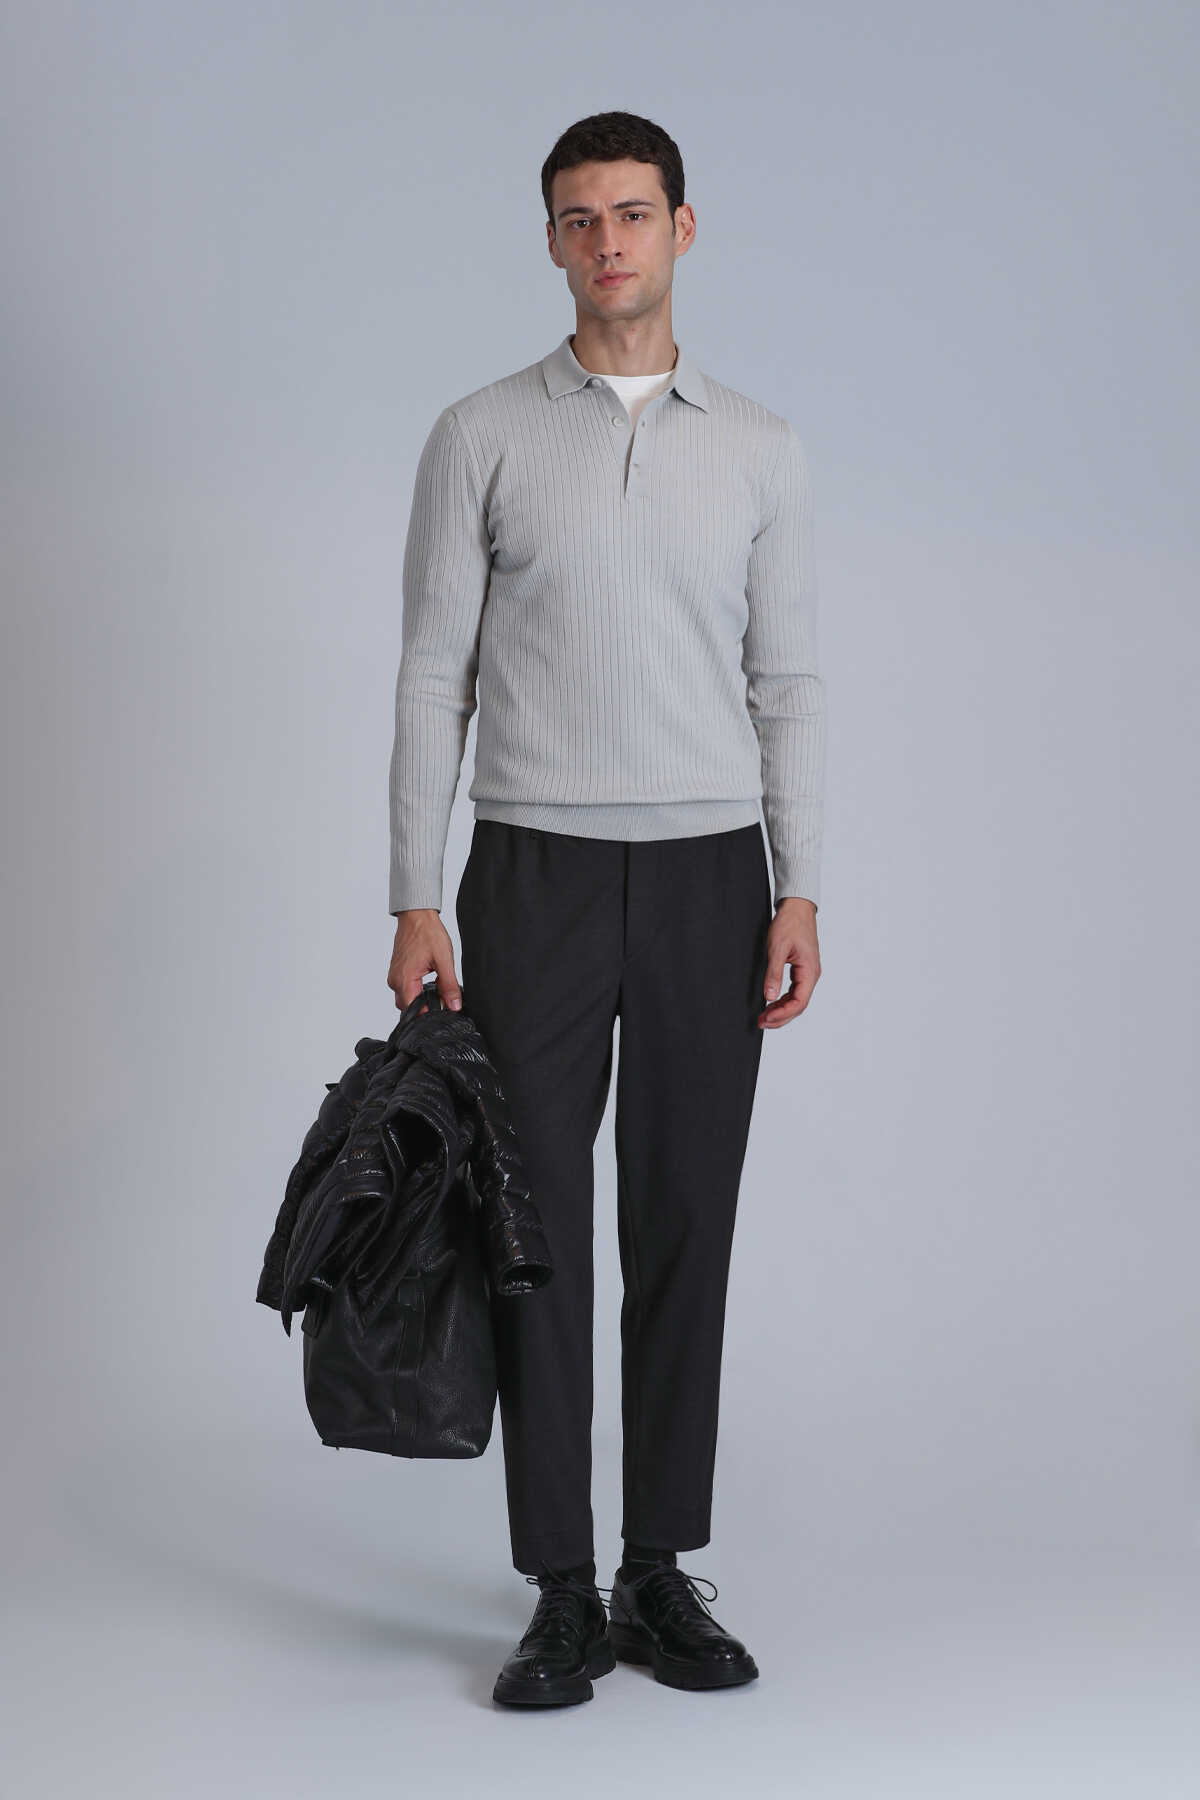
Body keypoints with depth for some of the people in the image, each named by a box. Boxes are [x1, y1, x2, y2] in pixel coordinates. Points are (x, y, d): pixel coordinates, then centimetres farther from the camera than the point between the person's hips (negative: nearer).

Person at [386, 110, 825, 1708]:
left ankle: (663, 1577, 18)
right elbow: (434, 679, -1)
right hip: (537, 875, -1)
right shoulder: (483, 436, 1)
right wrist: (417, 900, -7)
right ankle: (564, 1594, 9)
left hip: (707, 881, 2)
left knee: (685, 1236, 6)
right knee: (538, 1236, 0)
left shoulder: (761, 451, 6)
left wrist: (798, 890, -4)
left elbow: (789, 685, 6)